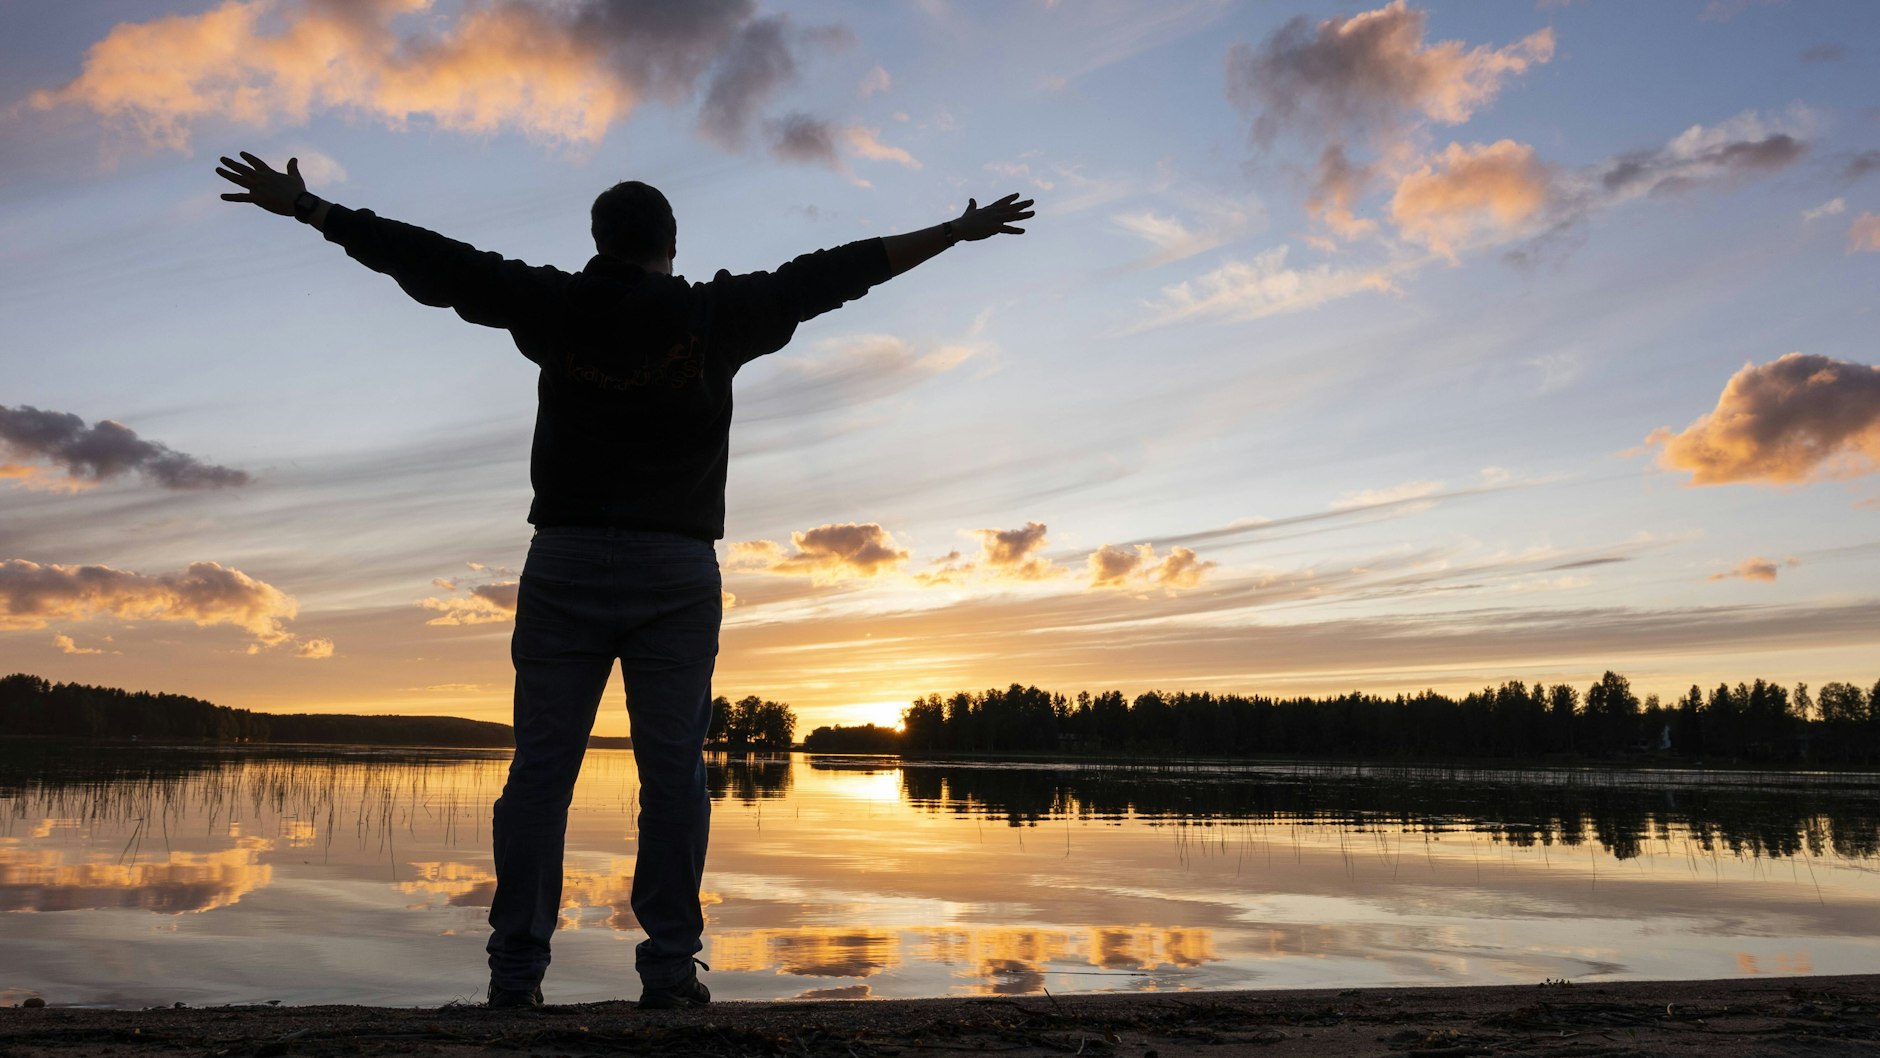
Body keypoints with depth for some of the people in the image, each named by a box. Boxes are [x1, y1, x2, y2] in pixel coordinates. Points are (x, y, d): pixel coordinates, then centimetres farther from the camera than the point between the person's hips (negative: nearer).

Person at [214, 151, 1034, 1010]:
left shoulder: (556, 308, 6)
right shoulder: (716, 314, 4)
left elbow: (435, 263, 10)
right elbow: (829, 274, 9)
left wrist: (304, 208, 20)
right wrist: (956, 232, 17)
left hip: (564, 561, 1)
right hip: (677, 568, -1)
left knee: (541, 765, 4)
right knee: (673, 770, 2)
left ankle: (516, 970, 4)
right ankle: (670, 968, 2)